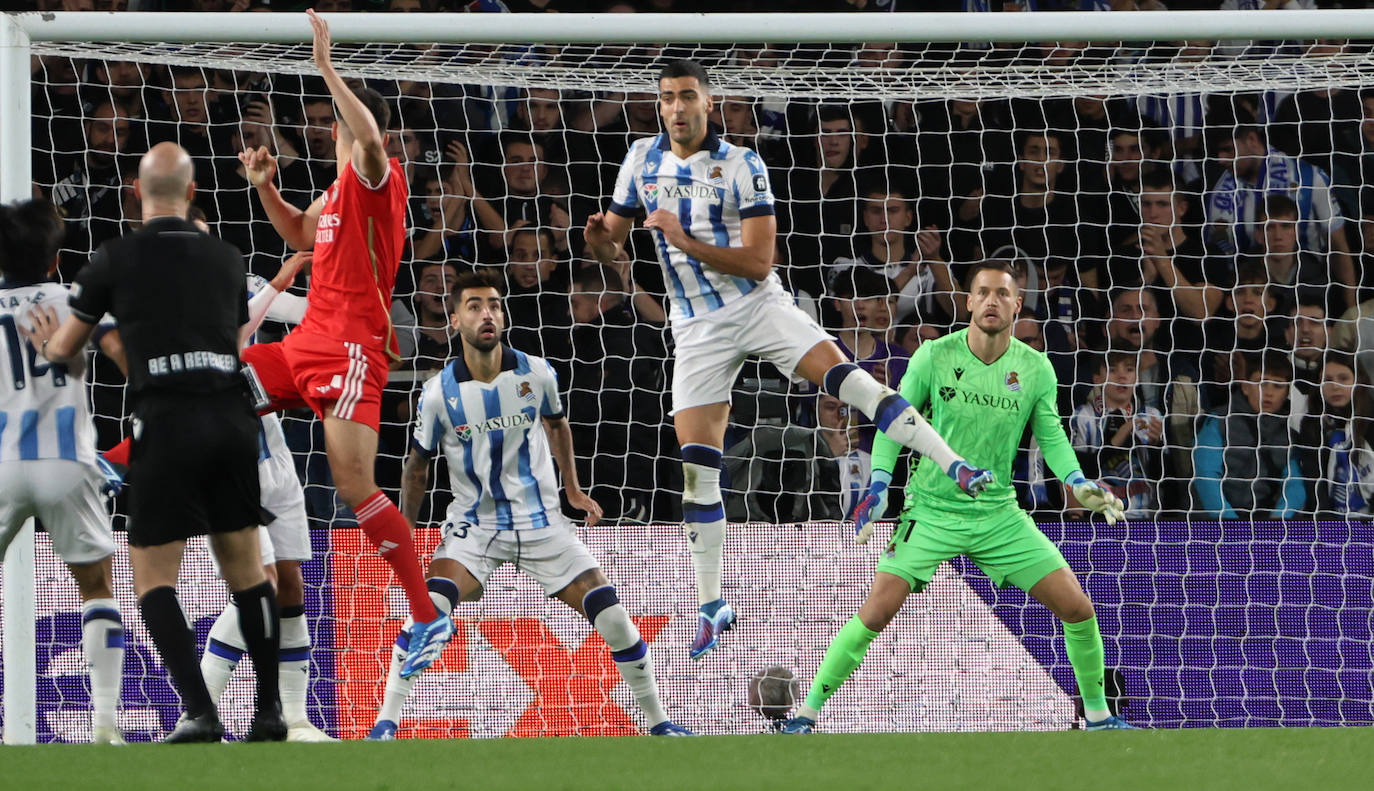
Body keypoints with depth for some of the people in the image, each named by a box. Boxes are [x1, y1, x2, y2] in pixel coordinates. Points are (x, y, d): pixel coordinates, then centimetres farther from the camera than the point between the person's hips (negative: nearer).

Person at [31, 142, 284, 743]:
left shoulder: (116, 259, 1)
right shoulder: (227, 259, 13)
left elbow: (64, 349, 13)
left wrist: (49, 345, 38)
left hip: (168, 422, -4)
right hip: (234, 414, 4)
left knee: (153, 579, 1)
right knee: (244, 569, 14)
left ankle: (199, 713, -14)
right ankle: (270, 711, 14)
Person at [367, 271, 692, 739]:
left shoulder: (536, 374, -6)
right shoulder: (440, 392, -10)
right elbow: (417, 466, 5)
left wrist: (572, 488, 13)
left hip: (542, 522, 2)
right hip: (474, 525, -2)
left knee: (614, 620, -7)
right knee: (429, 608, -27)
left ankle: (657, 721, 12)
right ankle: (385, 723, -19)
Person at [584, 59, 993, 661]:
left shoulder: (741, 165, -9)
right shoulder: (642, 159, 3)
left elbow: (758, 262, -14)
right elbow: (611, 245, 9)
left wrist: (687, 243, -25)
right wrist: (600, 239, -15)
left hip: (758, 305, -3)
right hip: (698, 328, 3)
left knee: (841, 374, -25)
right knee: (696, 464, -3)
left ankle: (955, 468, -29)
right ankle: (711, 607, 6)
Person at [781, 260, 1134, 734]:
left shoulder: (1035, 368, -2)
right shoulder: (934, 357, -8)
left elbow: (1050, 435, 5)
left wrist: (1079, 484, -11)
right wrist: (879, 483, -11)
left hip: (999, 515, 3)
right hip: (931, 512, -3)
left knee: (1077, 607, -4)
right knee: (877, 613, -16)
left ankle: (1097, 714, 16)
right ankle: (808, 710, -3)